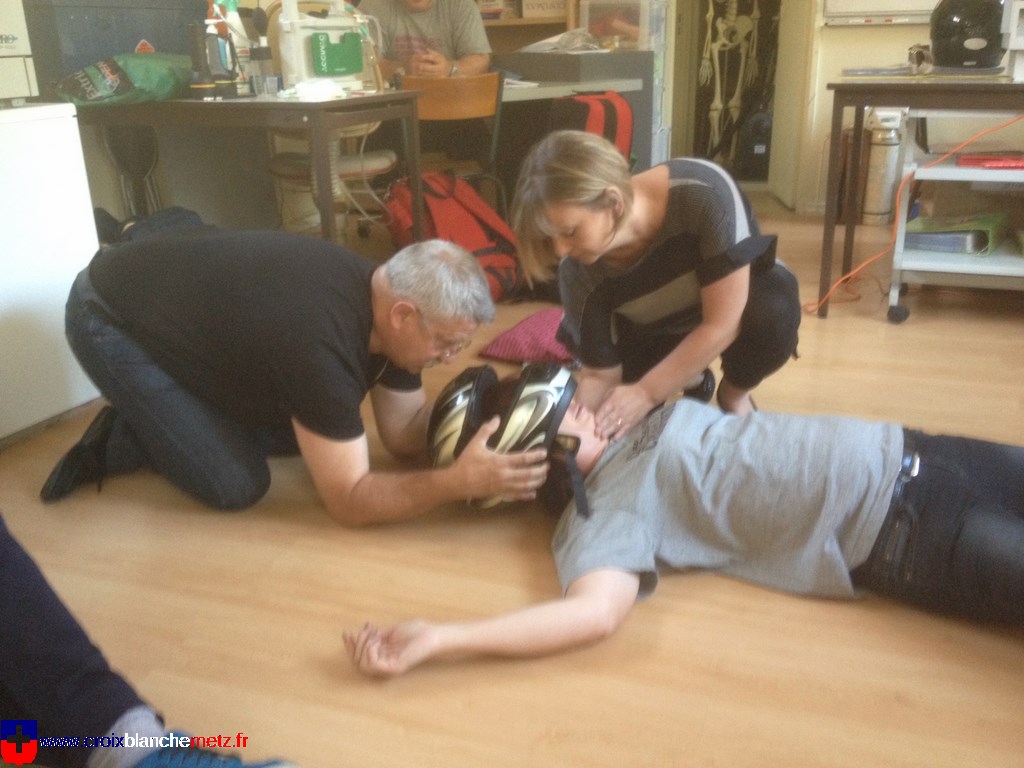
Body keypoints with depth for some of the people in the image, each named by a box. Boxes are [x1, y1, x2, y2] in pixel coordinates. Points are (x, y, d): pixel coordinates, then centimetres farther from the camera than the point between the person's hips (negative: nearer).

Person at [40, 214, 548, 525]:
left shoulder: (386, 298, -11)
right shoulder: (322, 344, -37)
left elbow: (405, 432, -2)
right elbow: (349, 501, -29)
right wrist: (459, 482, -40)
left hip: (183, 295, 8)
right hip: (110, 317, -8)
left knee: (308, 432, 6)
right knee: (236, 486, -15)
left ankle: (148, 420, 15)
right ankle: (122, 440, 9)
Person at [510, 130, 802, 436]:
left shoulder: (704, 194, -38)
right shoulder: (580, 269, -27)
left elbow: (722, 324, -34)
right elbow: (600, 375, -18)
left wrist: (646, 393, -35)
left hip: (737, 299, -2)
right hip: (660, 332, 2)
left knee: (773, 311, -36)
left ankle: (734, 393, -3)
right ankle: (690, 376, 16)